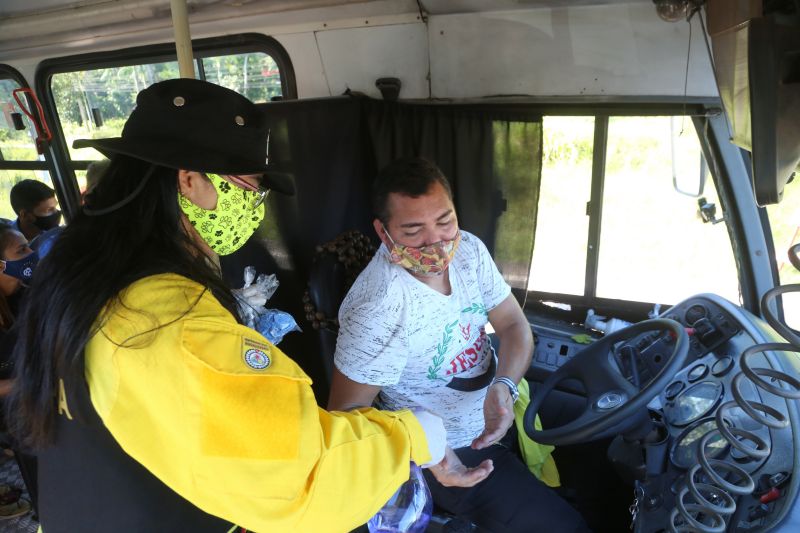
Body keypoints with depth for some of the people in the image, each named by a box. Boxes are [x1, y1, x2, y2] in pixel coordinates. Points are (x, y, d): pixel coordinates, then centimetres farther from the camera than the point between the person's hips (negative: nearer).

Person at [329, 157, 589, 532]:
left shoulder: (468, 250, -9)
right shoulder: (378, 307, -30)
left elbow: (514, 325, -4)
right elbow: (347, 410, -21)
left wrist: (504, 387, -23)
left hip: (502, 413, 7)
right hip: (452, 453, -6)